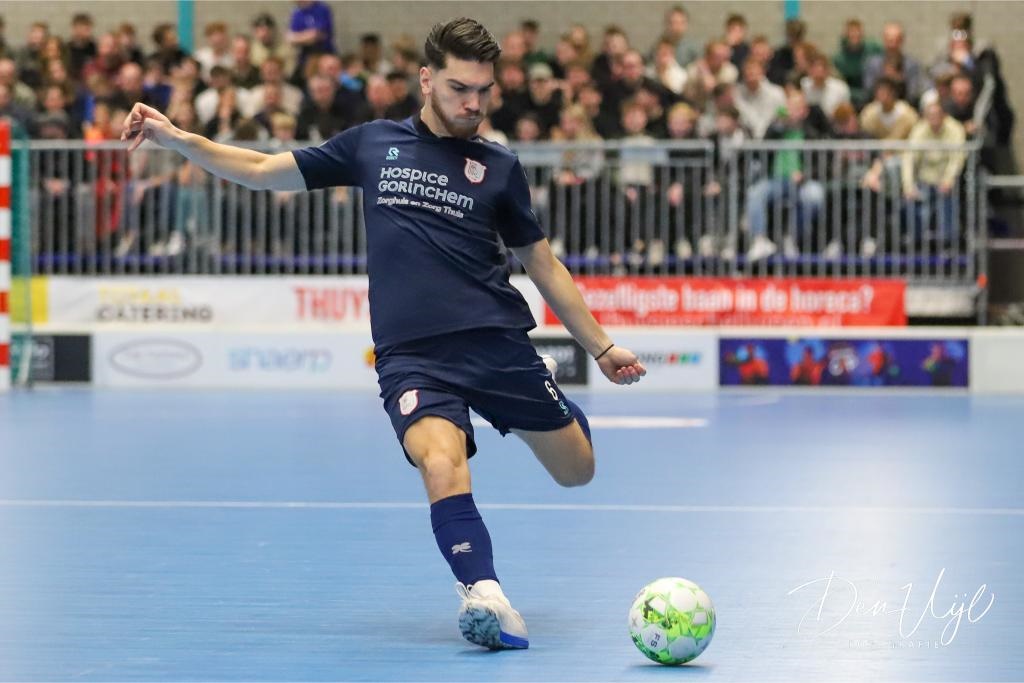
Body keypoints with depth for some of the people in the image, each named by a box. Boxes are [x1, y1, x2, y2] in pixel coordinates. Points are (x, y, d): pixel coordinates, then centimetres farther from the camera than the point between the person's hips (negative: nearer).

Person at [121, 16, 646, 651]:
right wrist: (175, 136, 4)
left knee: (576, 470, 6)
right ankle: (484, 594, -25)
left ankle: (564, 411, 40)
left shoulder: (499, 168, 10)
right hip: (410, 354, -2)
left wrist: (601, 346, 17)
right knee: (443, 462, -31)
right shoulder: (374, 143, 10)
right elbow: (261, 170, 15)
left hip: (498, 342, 2)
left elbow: (544, 265, 18)